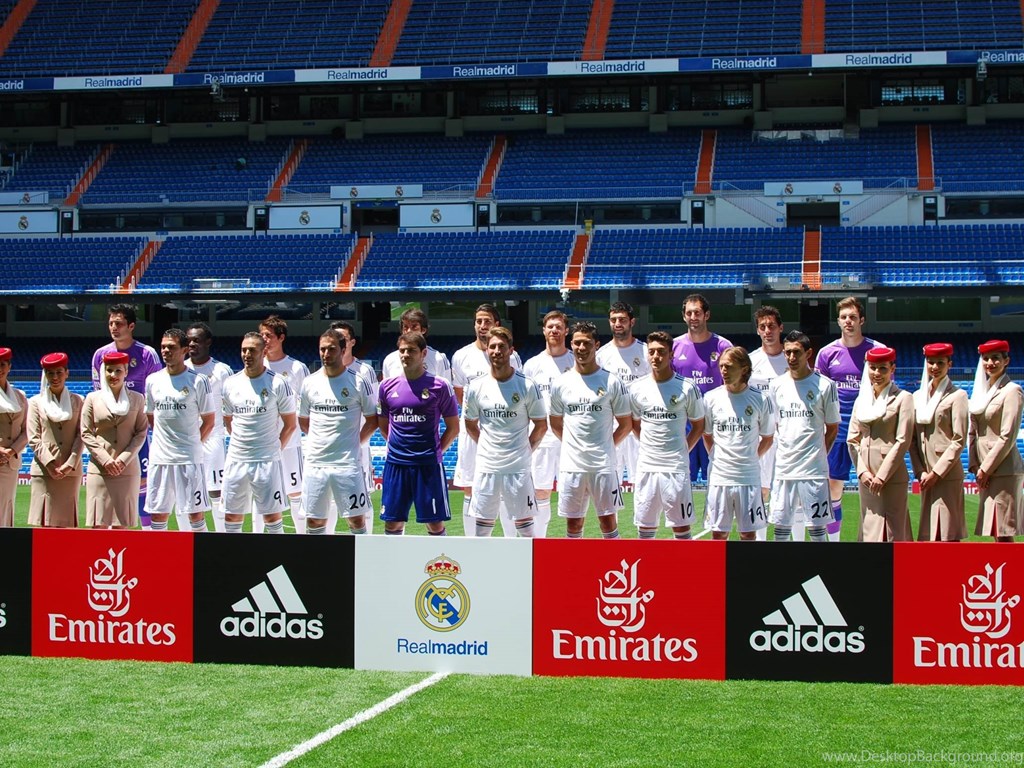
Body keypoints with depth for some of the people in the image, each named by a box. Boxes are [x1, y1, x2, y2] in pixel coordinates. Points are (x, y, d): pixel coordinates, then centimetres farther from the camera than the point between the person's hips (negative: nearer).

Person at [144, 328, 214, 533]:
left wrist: (193, 444, -1)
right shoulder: (153, 380, 9)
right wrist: (163, 441, 11)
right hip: (159, 458, 4)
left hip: (189, 459, -4)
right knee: (157, 514, 7)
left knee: (196, 515, -2)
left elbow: (209, 421, 1)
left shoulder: (198, 381, -4)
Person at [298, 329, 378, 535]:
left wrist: (354, 442, 1)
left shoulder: (358, 381, -4)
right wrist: (322, 440, 11)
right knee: (314, 521, 8)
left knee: (356, 519, -1)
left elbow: (372, 420, 4)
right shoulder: (310, 382, 6)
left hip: (348, 463, -3)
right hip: (315, 463, 4)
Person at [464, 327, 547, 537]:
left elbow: (541, 425, 5)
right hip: (486, 467, 2)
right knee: (482, 525, 6)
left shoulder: (527, 386, -4)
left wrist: (526, 449, 3)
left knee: (524, 524, 1)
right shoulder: (476, 386, 3)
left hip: (518, 467, -2)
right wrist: (488, 447, 10)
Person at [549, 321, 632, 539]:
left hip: (603, 464, -2)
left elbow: (626, 424, 5)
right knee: (573, 523, 7)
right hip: (570, 464, 2)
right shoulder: (560, 383, 5)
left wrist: (605, 447, 4)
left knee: (608, 520, 1)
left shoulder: (611, 382, -2)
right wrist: (574, 445, 10)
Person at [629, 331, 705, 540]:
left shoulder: (687, 388, -5)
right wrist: (650, 446, 9)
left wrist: (682, 450, 0)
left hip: (676, 468, -3)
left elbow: (698, 425, 6)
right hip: (646, 467, 3)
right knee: (645, 527, 8)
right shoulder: (637, 388, 4)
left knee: (682, 528, 1)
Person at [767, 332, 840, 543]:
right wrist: (784, 452, 7)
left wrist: (818, 454, 1)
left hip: (814, 470, -3)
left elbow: (832, 428, 5)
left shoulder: (825, 385, -3)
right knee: (781, 527, 6)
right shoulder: (776, 385, 8)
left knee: (818, 528, 0)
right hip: (783, 468, 3)